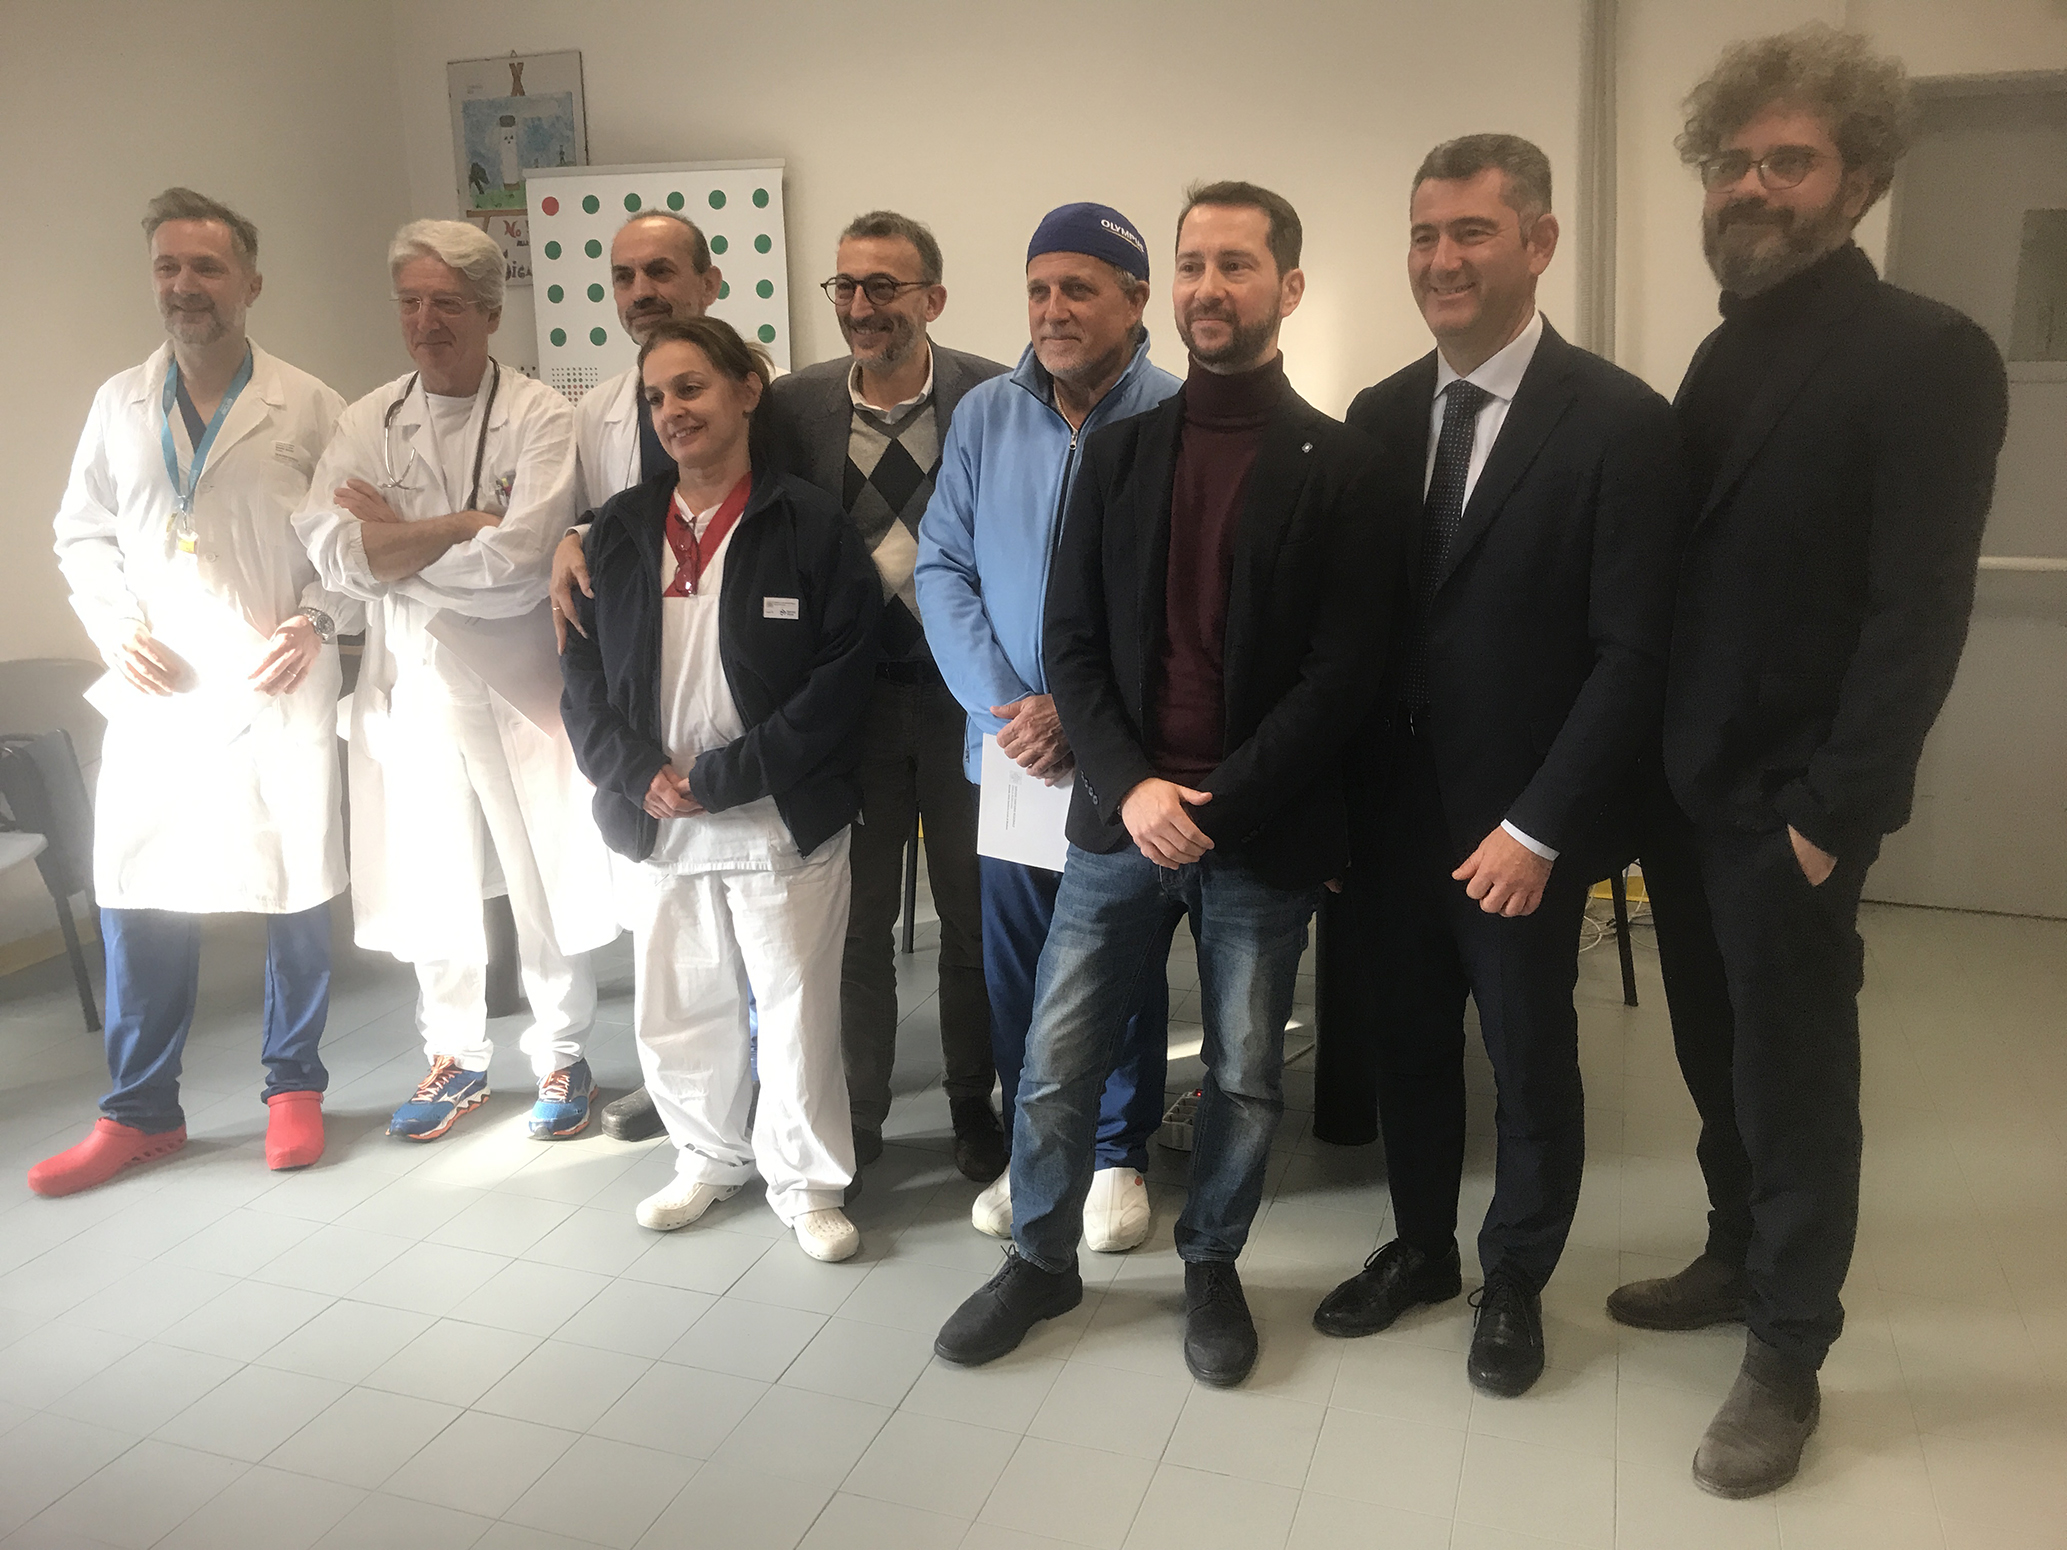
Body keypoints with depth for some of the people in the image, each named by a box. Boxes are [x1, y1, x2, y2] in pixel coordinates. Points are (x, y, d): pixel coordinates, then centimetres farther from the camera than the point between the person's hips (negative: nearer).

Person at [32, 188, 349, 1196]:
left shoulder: (308, 406, 1)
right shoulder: (119, 403, 10)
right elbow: (82, 533, 15)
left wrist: (317, 622, -10)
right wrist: (115, 627, 0)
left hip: (278, 690, -2)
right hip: (155, 693, 3)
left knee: (299, 891, 4)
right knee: (138, 897, 5)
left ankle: (294, 1089, 22)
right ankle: (140, 1114, 20)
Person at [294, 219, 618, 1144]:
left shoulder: (540, 417, -8)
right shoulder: (368, 422, 4)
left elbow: (522, 560, -21)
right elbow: (332, 554, -11)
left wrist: (397, 538, -11)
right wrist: (468, 524, -17)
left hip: (520, 689, -3)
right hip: (410, 686, 4)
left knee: (545, 882, 8)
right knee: (429, 885, 15)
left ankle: (561, 1057, 27)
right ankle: (454, 1057, 34)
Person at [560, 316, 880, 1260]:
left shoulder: (811, 525, -6)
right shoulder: (619, 529, 8)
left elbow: (841, 677, -11)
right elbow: (582, 670, 8)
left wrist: (722, 778, -15)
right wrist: (641, 776, -9)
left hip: (784, 822, -4)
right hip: (655, 822, 4)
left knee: (796, 1007, 4)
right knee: (676, 1009, 14)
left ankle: (805, 1181, 25)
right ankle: (710, 1156, 38)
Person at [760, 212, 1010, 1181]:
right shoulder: (794, 404, 0)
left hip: (964, 693, -1)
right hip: (850, 700, 2)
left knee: (972, 914, 12)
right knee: (856, 917, 12)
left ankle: (974, 1103, 32)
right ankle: (857, 1112, 31)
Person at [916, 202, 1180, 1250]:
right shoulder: (985, 415, 3)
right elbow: (943, 567, 2)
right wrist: (1000, 705, -9)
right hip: (1007, 754, 3)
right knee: (1015, 963, 13)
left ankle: (1118, 1155, 30)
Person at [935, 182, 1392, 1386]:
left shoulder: (1337, 464, -3)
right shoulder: (1123, 451, 7)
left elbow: (1341, 671, -8)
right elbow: (1075, 642, 3)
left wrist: (1216, 804, -15)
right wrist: (1130, 788, -11)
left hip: (1263, 830, -2)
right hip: (1120, 818, 2)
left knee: (1247, 1079, 11)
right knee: (1057, 1061, 8)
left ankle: (1213, 1265, 35)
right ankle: (1043, 1260, 31)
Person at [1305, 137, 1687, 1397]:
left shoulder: (1621, 422, -11)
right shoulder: (1380, 415, 4)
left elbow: (1632, 654, -13)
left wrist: (1537, 827, -16)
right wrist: (1341, 792, 0)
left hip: (1520, 824, -4)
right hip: (1391, 808, 4)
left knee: (1532, 1062, 13)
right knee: (1404, 1043, 17)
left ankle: (1515, 1282, 36)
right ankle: (1422, 1249, 40)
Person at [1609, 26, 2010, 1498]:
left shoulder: (1929, 355, -12)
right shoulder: (1725, 353, 10)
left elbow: (1920, 609, -17)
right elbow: (1687, 568, 9)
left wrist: (1834, 811, -18)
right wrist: (1649, 760, 5)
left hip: (1788, 803, -6)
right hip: (1685, 784, 6)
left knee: (1795, 1080, 6)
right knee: (1717, 1055, 18)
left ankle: (1789, 1357, 23)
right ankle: (1740, 1257, 38)